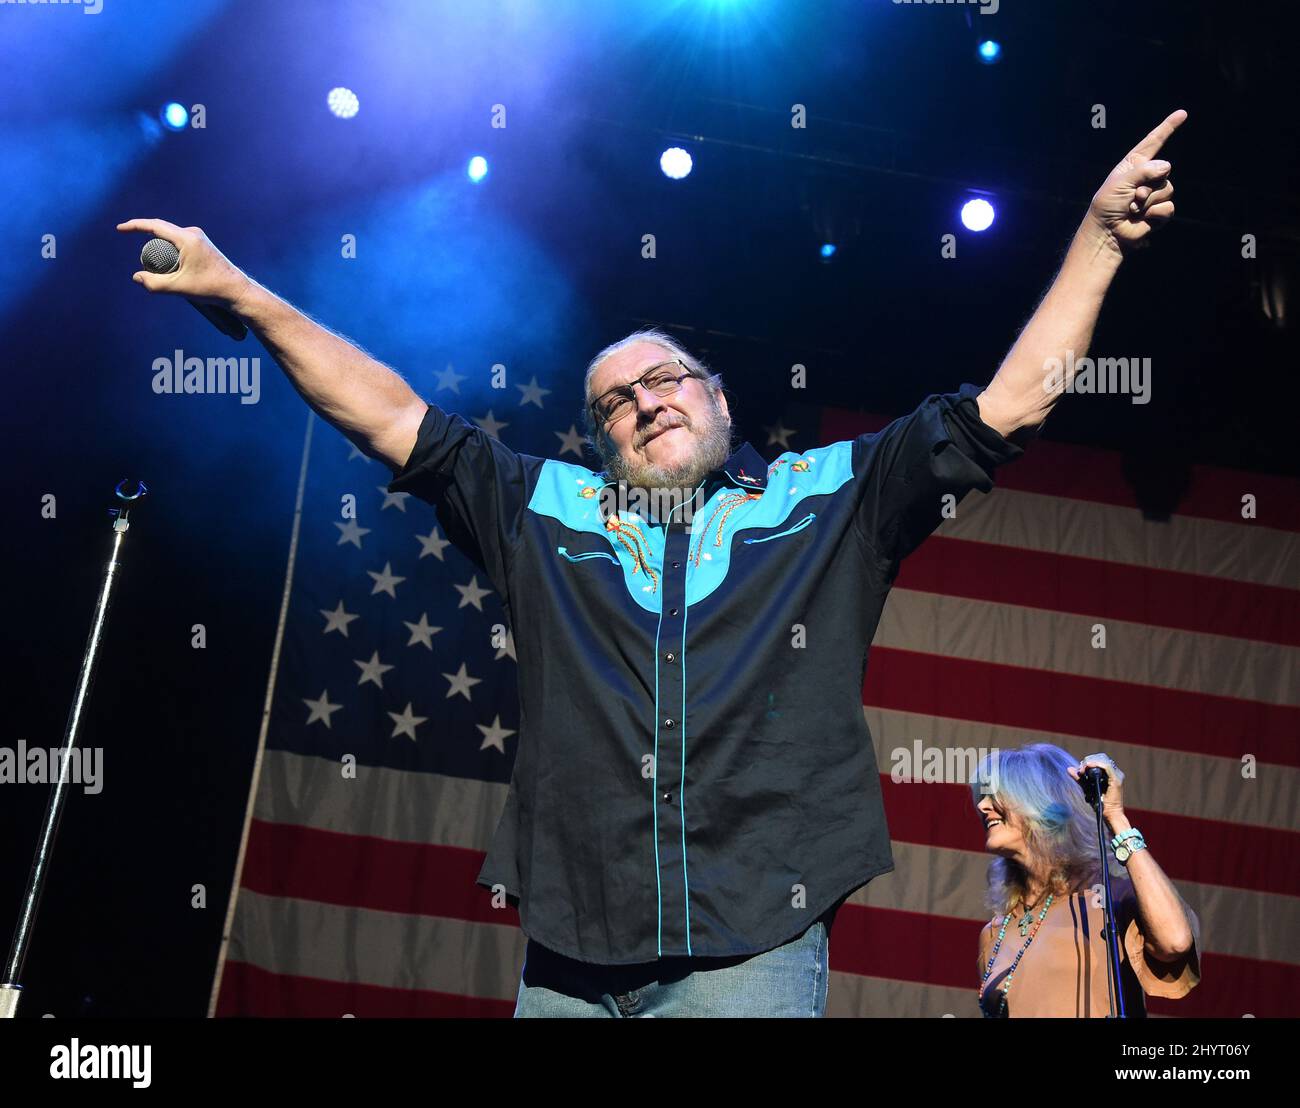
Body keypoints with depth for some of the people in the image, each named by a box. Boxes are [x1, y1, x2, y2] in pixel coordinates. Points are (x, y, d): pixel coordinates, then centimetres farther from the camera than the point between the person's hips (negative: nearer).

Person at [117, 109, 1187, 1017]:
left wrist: (1100, 234, 4)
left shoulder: (827, 497, 9)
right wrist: (237, 291, 12)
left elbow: (1006, 405, 8)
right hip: (569, 959, 2)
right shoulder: (547, 511, 13)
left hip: (754, 952, -2)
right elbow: (392, 419, 14)